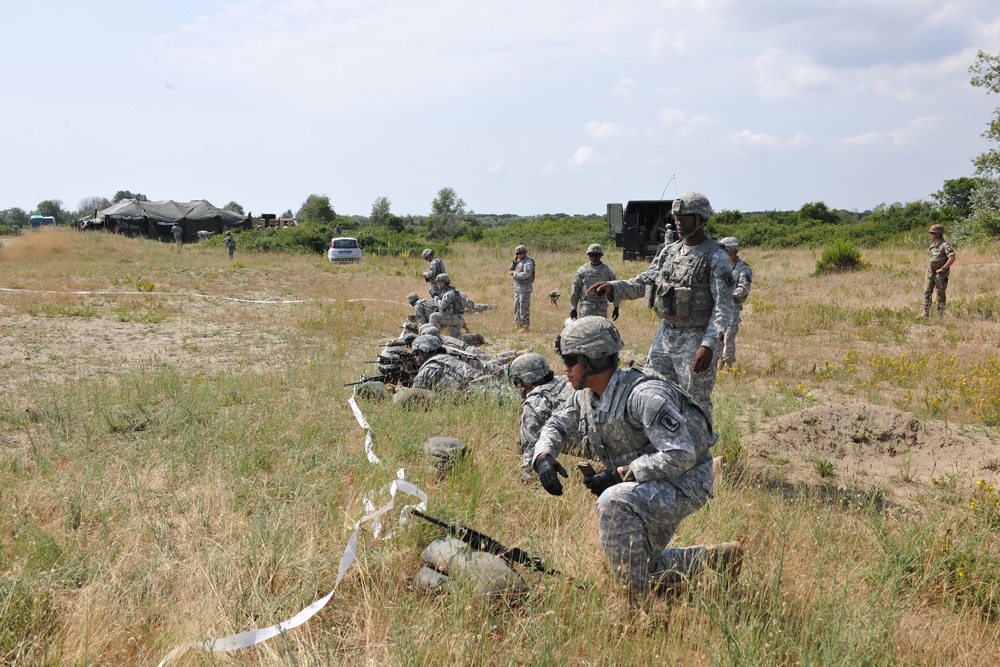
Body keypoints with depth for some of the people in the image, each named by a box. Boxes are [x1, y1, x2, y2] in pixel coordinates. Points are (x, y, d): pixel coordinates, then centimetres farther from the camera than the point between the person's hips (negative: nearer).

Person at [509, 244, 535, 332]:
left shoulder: (528, 262, -14)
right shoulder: (519, 261, 14)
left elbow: (526, 275, -26)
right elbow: (511, 270, 14)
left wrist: (514, 274, -18)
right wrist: (514, 262, 0)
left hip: (525, 288, -9)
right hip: (517, 288, 9)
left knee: (524, 308, -7)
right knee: (517, 307, 13)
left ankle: (525, 326, -2)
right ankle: (518, 326, 20)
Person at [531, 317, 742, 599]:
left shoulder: (644, 395, -30)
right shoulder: (585, 396, -3)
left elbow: (680, 456, -32)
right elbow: (556, 425, 12)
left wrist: (618, 474, -29)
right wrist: (543, 456, -11)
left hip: (685, 483, -9)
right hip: (646, 487, 9)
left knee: (613, 502, -34)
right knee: (641, 567, 15)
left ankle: (639, 600, -20)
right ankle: (713, 558, 31)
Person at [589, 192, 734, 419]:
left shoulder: (716, 258, -11)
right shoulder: (669, 251, 9)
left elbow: (723, 306, -16)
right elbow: (644, 283, 14)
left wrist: (709, 345, -26)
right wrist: (612, 287, -4)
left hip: (695, 339, -7)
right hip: (665, 334, 7)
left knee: (696, 404, 2)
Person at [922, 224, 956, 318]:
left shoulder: (945, 245, -18)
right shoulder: (933, 243, 8)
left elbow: (952, 258, -25)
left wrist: (942, 269, -21)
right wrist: (929, 268, 14)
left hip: (940, 275, -7)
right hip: (930, 273, 7)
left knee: (940, 295, 3)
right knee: (926, 292, 5)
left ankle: (940, 314, 11)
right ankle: (925, 312, 9)